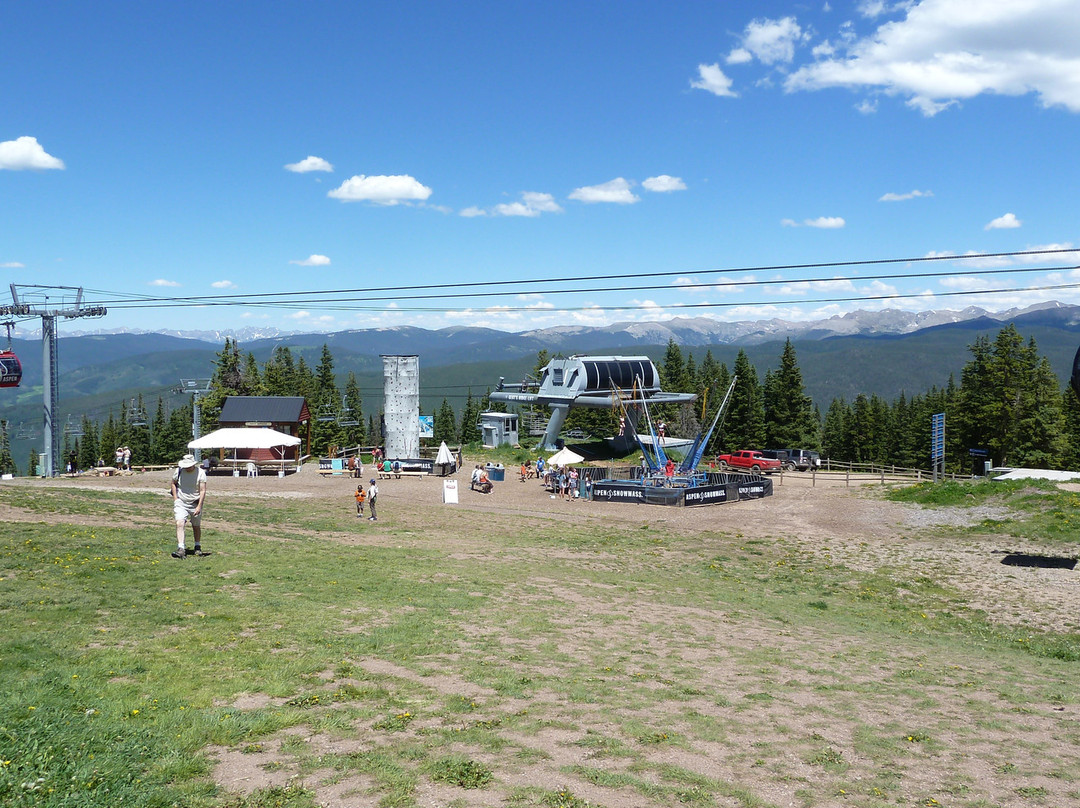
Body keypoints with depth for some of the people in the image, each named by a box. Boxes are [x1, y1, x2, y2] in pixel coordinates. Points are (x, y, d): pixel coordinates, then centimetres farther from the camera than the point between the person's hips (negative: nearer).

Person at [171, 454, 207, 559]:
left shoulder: (200, 473, -11)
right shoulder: (179, 471, -5)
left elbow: (203, 491, -11)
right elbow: (173, 483, 13)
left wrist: (199, 506, -18)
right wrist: (175, 499, 4)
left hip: (195, 503, 0)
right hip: (181, 503, 0)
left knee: (196, 526, 13)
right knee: (179, 523, -19)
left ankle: (197, 547, 34)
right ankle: (180, 549, -23)